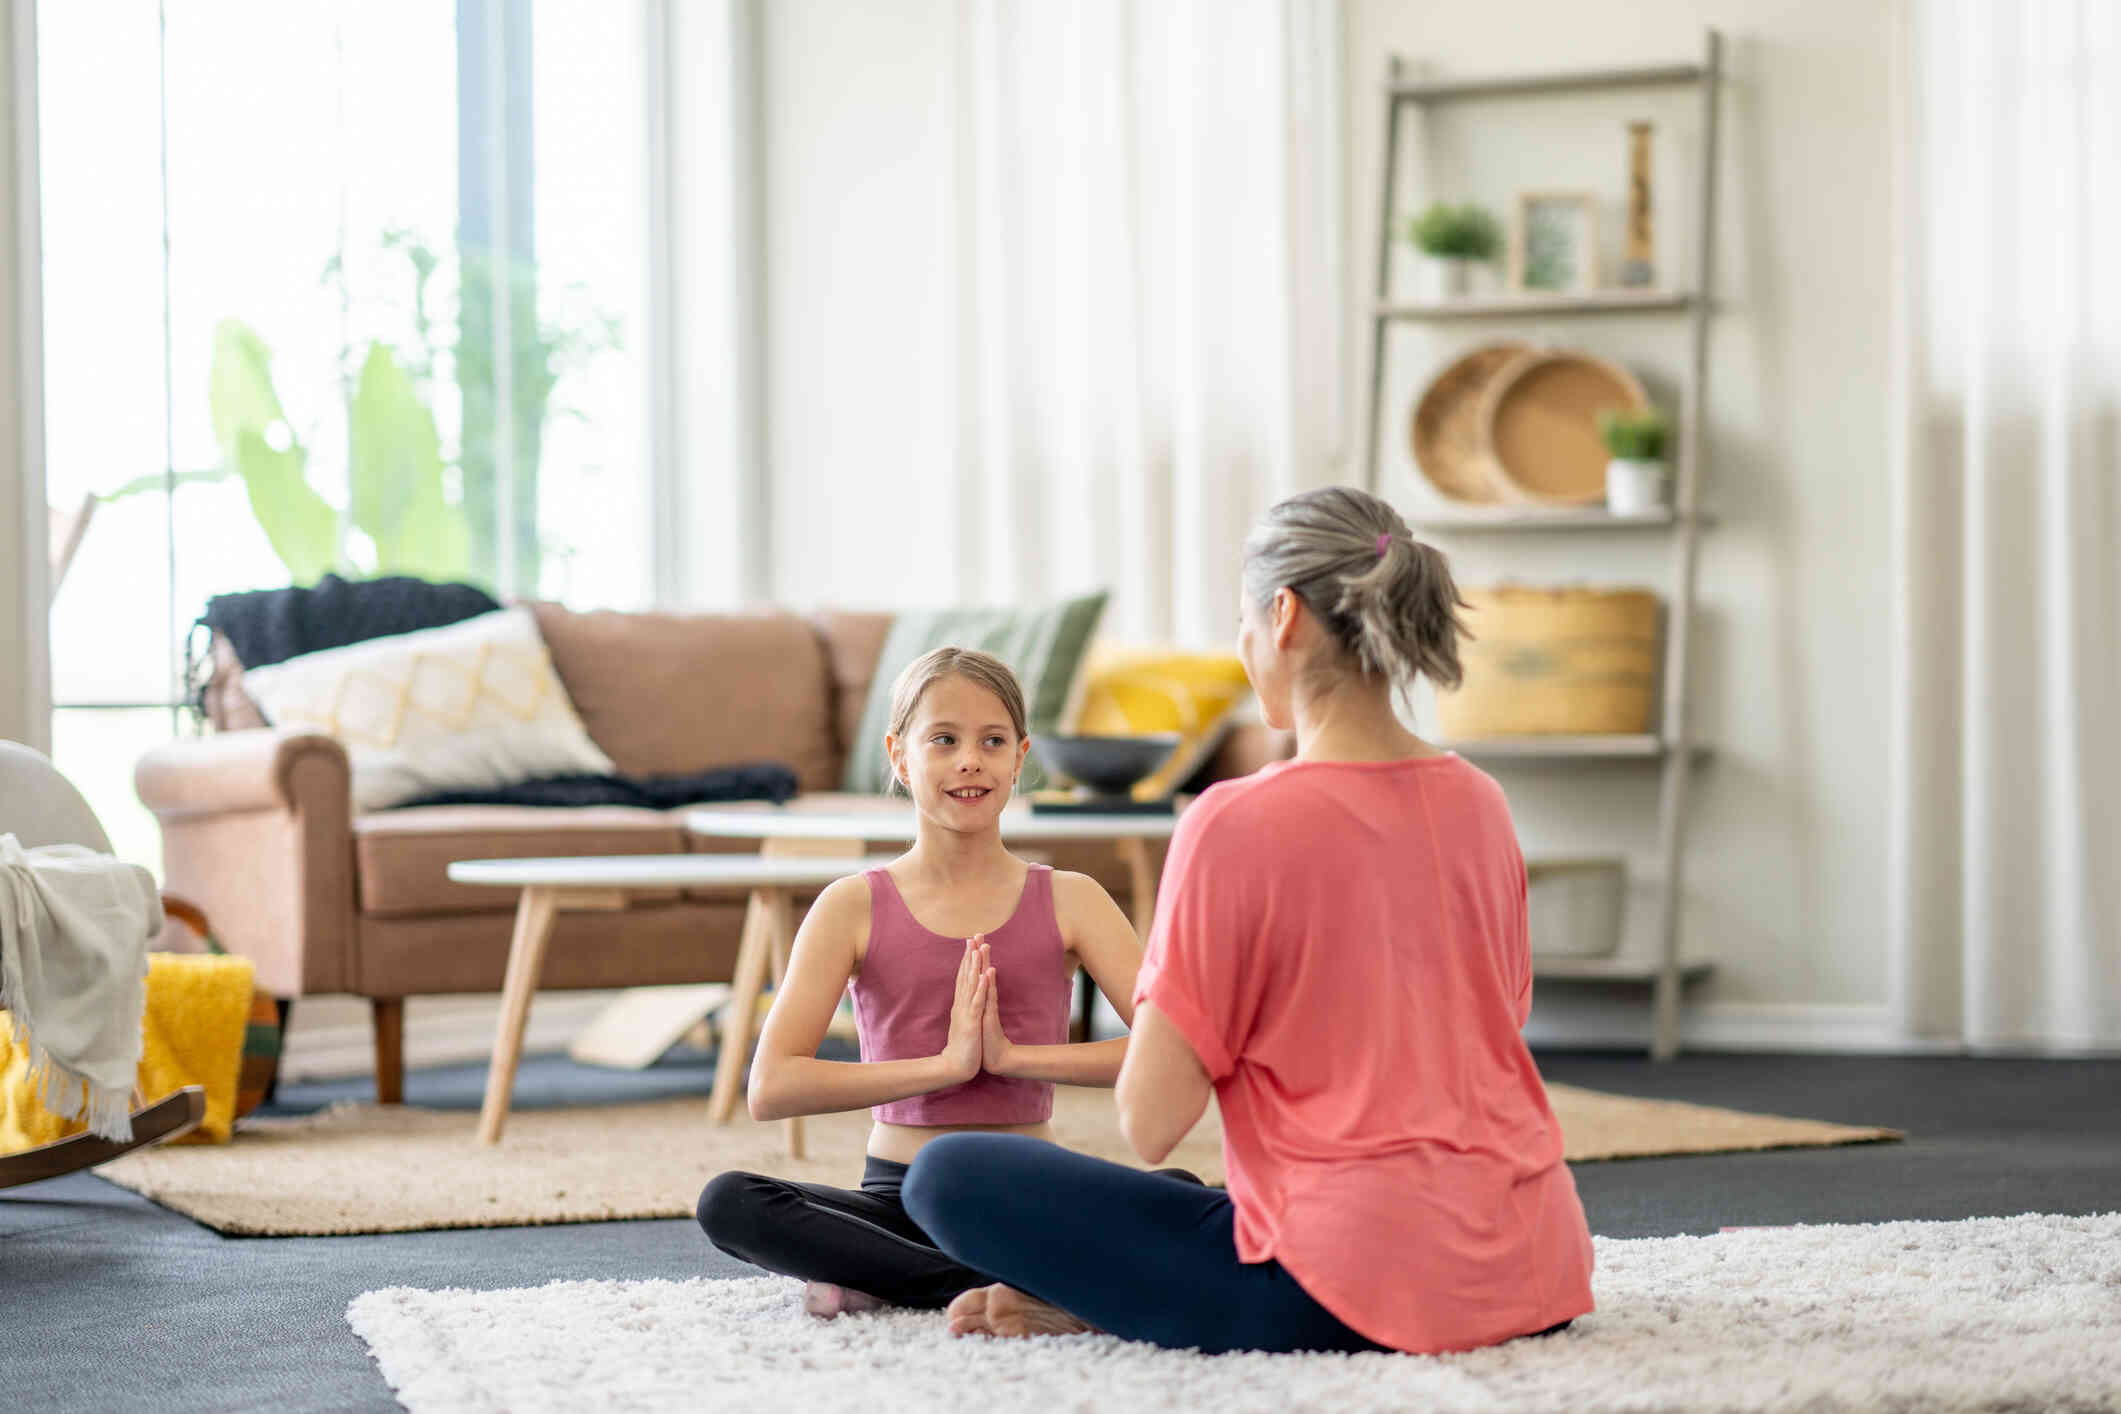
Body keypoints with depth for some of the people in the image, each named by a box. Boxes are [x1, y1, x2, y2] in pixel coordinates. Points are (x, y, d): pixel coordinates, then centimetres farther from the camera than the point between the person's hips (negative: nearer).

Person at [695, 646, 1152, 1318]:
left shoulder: (1067, 901, 5)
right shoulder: (854, 907, 3)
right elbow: (770, 1089, -9)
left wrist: (1010, 1055, -14)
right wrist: (944, 1064, -15)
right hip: (898, 1197, 0)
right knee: (727, 1203, -28)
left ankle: (881, 1279, -22)